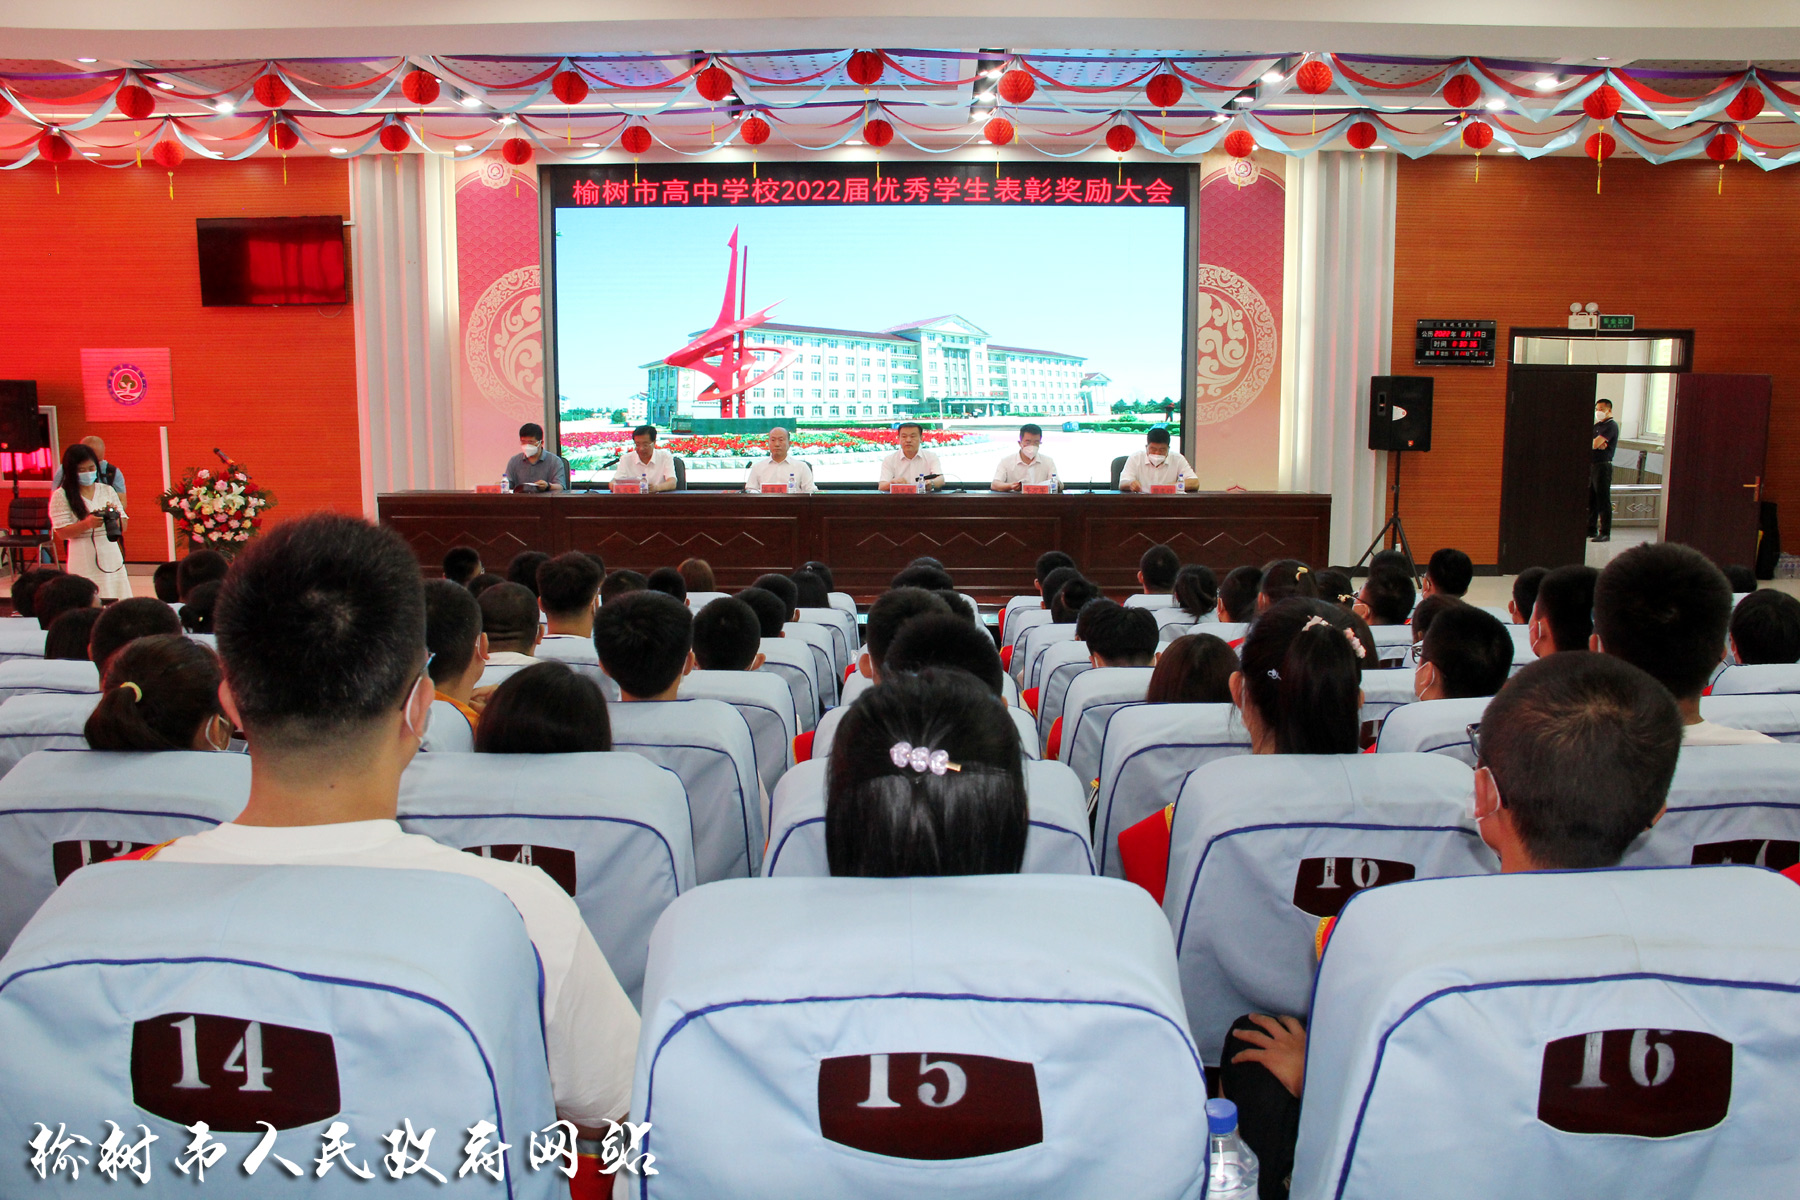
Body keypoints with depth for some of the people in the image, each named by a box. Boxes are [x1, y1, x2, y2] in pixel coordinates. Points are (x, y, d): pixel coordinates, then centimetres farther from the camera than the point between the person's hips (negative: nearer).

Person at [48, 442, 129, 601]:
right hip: (83, 562, -3)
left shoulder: (107, 491, 12)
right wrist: (87, 524, -21)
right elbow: (61, 532, -5)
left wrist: (115, 516, -11)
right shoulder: (61, 496, 1)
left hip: (111, 557, 3)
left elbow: (123, 528, 10)